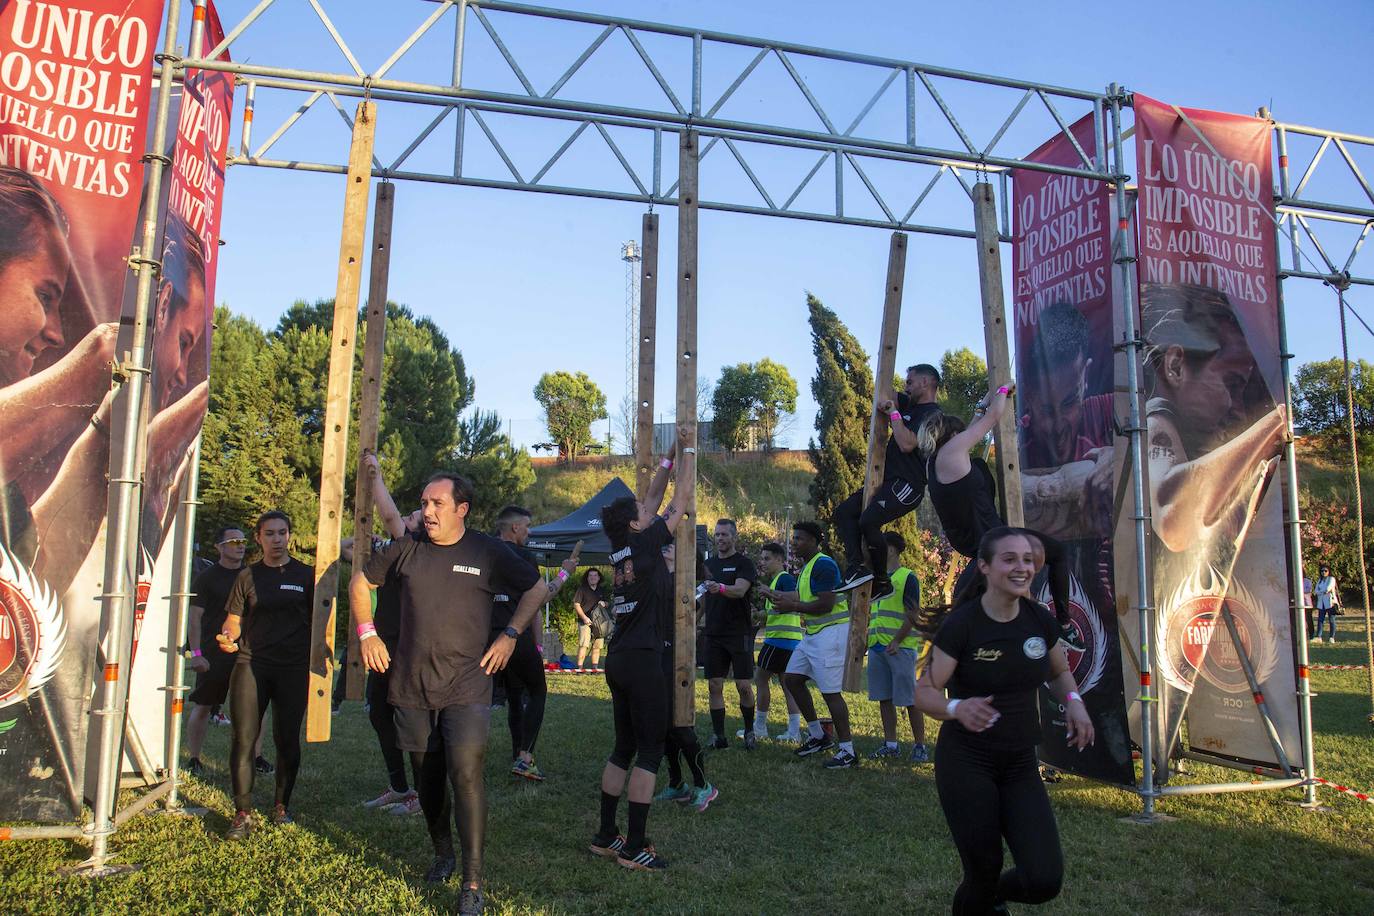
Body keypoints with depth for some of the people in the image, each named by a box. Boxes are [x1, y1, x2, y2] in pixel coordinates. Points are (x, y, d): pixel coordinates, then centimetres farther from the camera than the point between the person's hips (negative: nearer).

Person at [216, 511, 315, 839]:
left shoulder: (306, 575, 6)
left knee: (287, 739, 4)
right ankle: (243, 813, 3)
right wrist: (228, 638, -12)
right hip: (251, 663, 1)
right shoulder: (248, 576, 10)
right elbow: (234, 620, 11)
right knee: (243, 738, -5)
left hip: (294, 668, -1)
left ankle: (282, 804, 22)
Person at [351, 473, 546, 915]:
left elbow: (535, 589, 6)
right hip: (412, 686, 3)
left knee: (466, 775, -13)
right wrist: (367, 633, 8)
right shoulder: (407, 548, 2)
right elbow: (361, 582, 18)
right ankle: (442, 854, 37)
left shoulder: (488, 552, -5)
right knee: (428, 776, 14)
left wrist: (510, 635, -3)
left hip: (466, 686, -3)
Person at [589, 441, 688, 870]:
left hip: (618, 659, 9)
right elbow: (675, 509, 2)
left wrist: (669, 459, 23)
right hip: (642, 660, -8)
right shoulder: (644, 543, -10)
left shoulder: (621, 547, 11)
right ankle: (634, 847, 0)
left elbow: (653, 499, 20)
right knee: (650, 751, -2)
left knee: (624, 748, 15)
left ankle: (606, 835, 20)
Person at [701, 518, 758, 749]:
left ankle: (749, 731, 14)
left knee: (744, 686, -3)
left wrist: (720, 588, -39)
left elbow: (740, 590, -21)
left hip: (739, 633, -5)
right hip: (714, 633, 5)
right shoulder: (708, 563, 14)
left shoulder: (744, 563, -2)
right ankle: (718, 735, 10)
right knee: (714, 685, 3)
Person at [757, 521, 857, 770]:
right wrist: (778, 597, 12)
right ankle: (818, 737, 22)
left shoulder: (823, 564, -16)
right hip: (812, 633, 11)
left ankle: (848, 751, 1)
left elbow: (825, 604, -22)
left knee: (830, 691, -8)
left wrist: (792, 606, -16)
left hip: (831, 631, -11)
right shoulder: (806, 566, 16)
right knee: (791, 679, 12)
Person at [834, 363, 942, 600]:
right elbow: (885, 397, 38)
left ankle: (881, 581, -12)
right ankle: (856, 567, -18)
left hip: (907, 484, -10)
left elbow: (907, 444, -24)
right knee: (844, 511, -3)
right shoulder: (910, 406, 20)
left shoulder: (931, 415, -9)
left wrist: (894, 413, -14)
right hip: (889, 480, 10)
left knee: (868, 521, -27)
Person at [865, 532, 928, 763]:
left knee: (910, 698, -2)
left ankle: (920, 746, 7)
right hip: (877, 646, 7)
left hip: (901, 647, -7)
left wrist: (896, 642, -19)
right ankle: (890, 744, 17)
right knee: (884, 698, 9)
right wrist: (867, 640, 13)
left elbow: (912, 615, -12)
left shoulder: (907, 577, -6)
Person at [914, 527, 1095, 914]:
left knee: (1045, 879, -6)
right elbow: (924, 692, -12)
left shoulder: (1041, 620, -3)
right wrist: (957, 708, -33)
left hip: (1020, 766, 4)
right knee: (983, 874, 1)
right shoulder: (961, 624, -16)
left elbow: (1059, 671, 16)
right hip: (966, 764, -4)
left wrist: (1073, 701, -5)